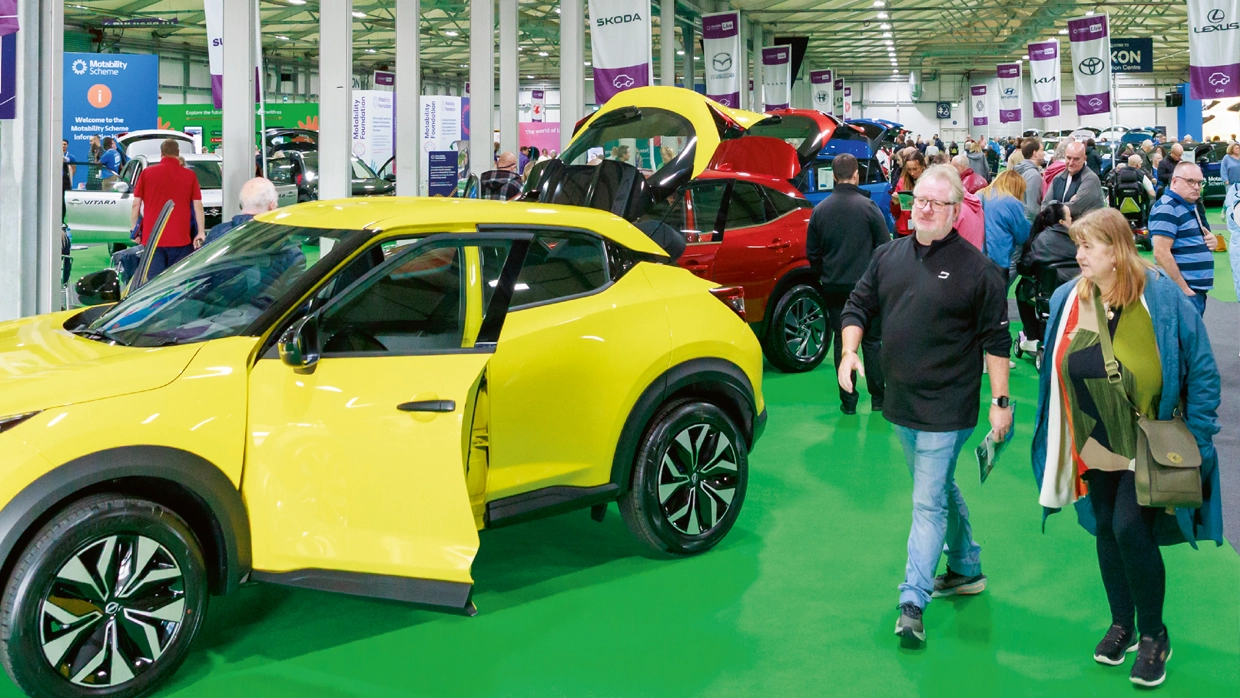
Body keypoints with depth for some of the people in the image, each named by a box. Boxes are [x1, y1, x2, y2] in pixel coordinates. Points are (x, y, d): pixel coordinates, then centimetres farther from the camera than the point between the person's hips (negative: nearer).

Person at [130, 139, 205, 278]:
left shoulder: (147, 173, 3)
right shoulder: (189, 175, 2)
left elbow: (136, 205, 4)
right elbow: (198, 206, 0)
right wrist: (201, 232, 4)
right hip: (180, 239, 0)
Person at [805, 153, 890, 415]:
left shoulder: (820, 210, -1)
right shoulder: (868, 206, -10)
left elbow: (812, 252, 7)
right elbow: (884, 246, -5)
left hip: (834, 287, 2)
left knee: (842, 341, 9)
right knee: (871, 341, 9)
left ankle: (848, 400, 9)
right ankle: (878, 398, 12)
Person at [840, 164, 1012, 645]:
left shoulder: (976, 269, -9)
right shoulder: (888, 256, 6)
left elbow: (996, 340, -8)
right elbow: (859, 306, 11)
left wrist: (1000, 400, -10)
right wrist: (850, 350, -6)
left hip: (946, 408, -6)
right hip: (901, 405, 6)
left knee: (928, 504, -6)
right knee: (941, 490, 21)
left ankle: (913, 602, -2)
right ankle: (967, 569, 39)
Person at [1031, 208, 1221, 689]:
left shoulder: (1161, 298, -16)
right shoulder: (1068, 300, -5)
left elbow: (1201, 370, -9)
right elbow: (1055, 373, 5)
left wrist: (1195, 438, -10)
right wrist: (1056, 446, 7)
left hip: (1147, 446, -4)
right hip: (1093, 445, 4)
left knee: (1130, 528, -10)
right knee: (1106, 530, 13)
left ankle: (1154, 635, 12)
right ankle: (1122, 623, 33)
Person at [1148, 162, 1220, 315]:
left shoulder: (1192, 206, 15)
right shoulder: (1166, 208, -15)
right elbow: (1161, 253, -24)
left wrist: (1212, 241, 5)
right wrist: (1183, 289, -22)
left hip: (1198, 289, 10)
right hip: (1182, 291, -10)